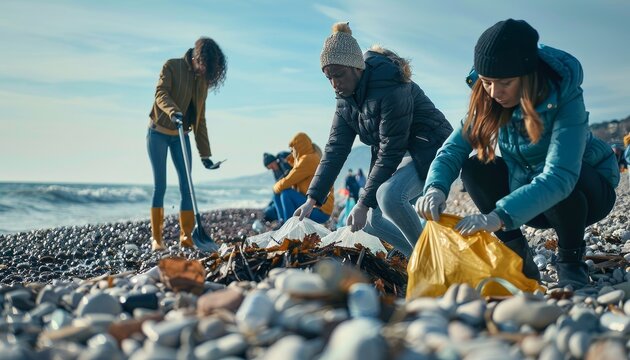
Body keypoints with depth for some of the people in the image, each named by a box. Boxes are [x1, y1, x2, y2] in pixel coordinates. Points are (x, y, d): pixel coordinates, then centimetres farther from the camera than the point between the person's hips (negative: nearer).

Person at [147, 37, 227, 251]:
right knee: (160, 185, -4)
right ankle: (156, 239, 3)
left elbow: (200, 119, 10)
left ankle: (186, 237, -3)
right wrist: (173, 112, -42)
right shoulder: (172, 66, -6)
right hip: (159, 132, -4)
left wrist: (205, 154, 8)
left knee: (186, 186, -4)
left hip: (181, 136, 5)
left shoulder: (203, 81, 8)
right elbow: (161, 94, -21)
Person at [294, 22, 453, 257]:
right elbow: (335, 149, -2)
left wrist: (363, 202, -25)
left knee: (389, 195, -35)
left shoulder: (391, 89, -27)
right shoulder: (346, 98, -1)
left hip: (430, 149, -9)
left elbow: (390, 151, -27)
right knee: (371, 221, 3)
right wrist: (312, 199, -10)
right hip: (398, 157, 9)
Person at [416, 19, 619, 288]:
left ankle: (571, 264, -9)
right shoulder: (487, 102, -14)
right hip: (531, 202, 5)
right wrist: (436, 188, -41)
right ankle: (519, 262, -6)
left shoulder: (565, 98, -31)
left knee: (561, 186, -37)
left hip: (587, 192, -5)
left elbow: (559, 177, -44)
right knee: (475, 169, -19)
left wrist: (501, 215, -56)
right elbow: (452, 150, -19)